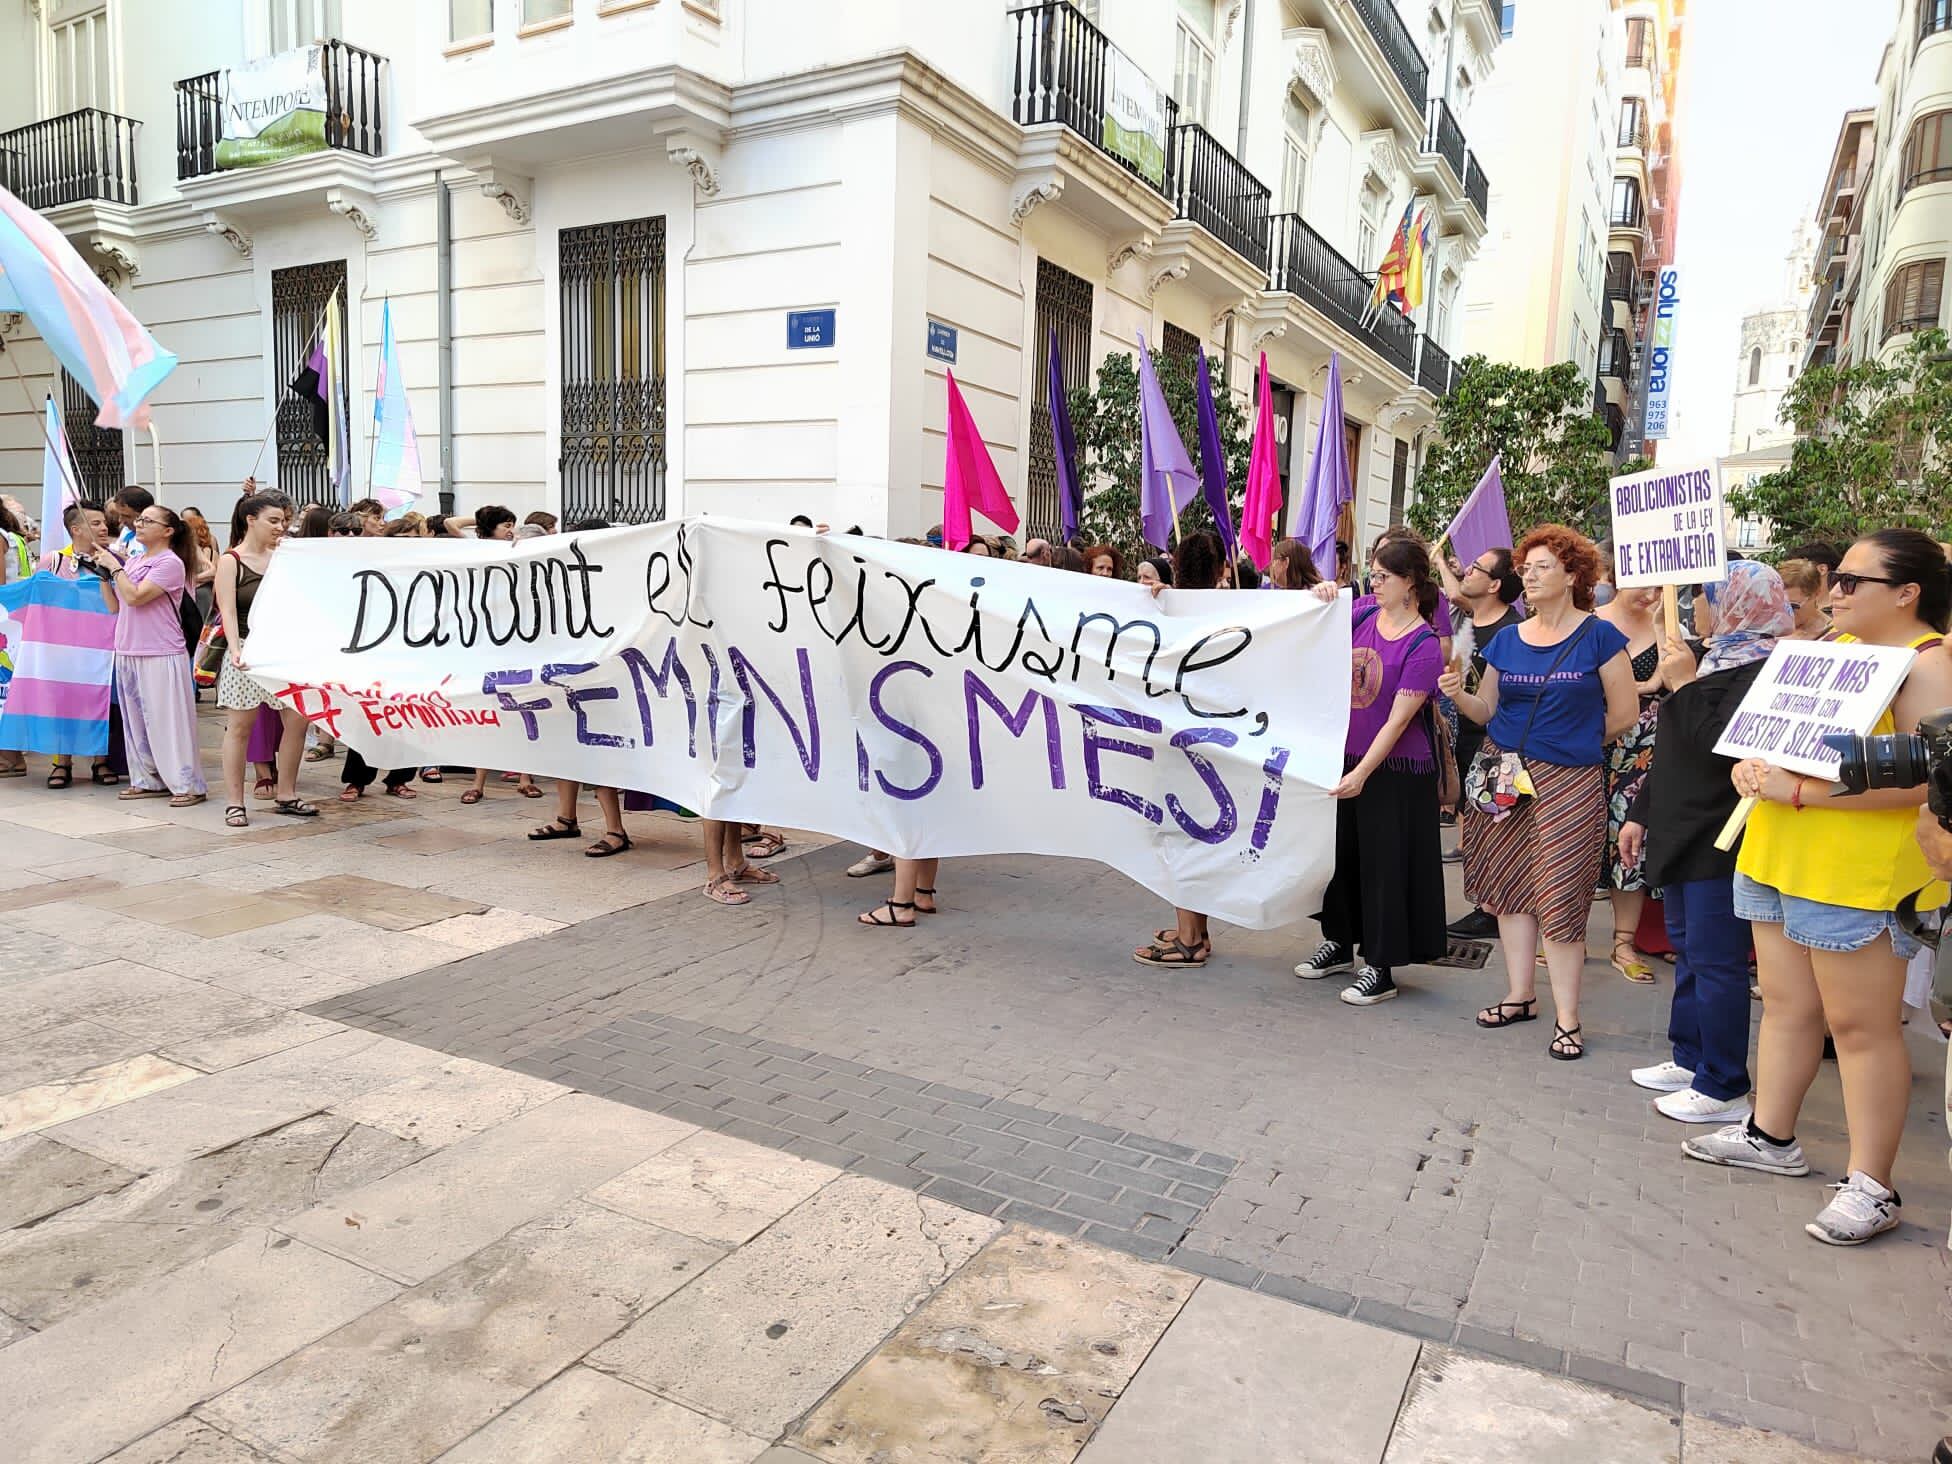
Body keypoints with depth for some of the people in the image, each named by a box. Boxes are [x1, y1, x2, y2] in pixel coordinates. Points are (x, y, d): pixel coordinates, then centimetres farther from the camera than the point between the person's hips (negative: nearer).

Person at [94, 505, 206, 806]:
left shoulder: (170, 563, -10)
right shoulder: (132, 562, 13)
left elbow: (135, 597, -18)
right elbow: (115, 606, 15)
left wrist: (114, 566, -8)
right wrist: (103, 574, 7)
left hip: (161, 655, -8)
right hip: (128, 653, 8)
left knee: (168, 720, -6)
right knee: (136, 720, 12)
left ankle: (187, 784, -1)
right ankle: (148, 780, 21)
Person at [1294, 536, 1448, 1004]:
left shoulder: (1423, 646, -16)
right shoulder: (1363, 610, 0)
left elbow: (1398, 720, -20)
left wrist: (1363, 773, -24)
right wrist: (1324, 599, -5)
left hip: (1395, 768, -6)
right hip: (1346, 755, 7)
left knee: (1386, 861, 1)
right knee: (1342, 850, 17)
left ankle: (1380, 967, 13)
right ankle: (1340, 941, 34)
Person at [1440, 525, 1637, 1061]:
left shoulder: (1599, 636, -2)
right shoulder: (1507, 639, 9)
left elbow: (1624, 713, 0)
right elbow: (1486, 710, 11)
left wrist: (1572, 742, 4)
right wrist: (1458, 694, -8)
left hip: (1569, 782, -4)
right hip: (1505, 776, 4)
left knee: (1560, 895, -4)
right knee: (1509, 886, 7)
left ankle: (1566, 1016, 4)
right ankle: (1520, 995, 20)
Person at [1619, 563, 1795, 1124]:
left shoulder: (1764, 669, -15)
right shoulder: (1712, 657, 14)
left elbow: (1720, 748, -26)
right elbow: (1670, 750, 18)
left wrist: (1683, 685, -18)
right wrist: (1641, 814, 19)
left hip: (1721, 843, -10)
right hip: (1683, 831, 10)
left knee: (1715, 961, -3)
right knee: (1687, 949, 17)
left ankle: (1725, 1089, 7)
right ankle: (1690, 1059, 30)